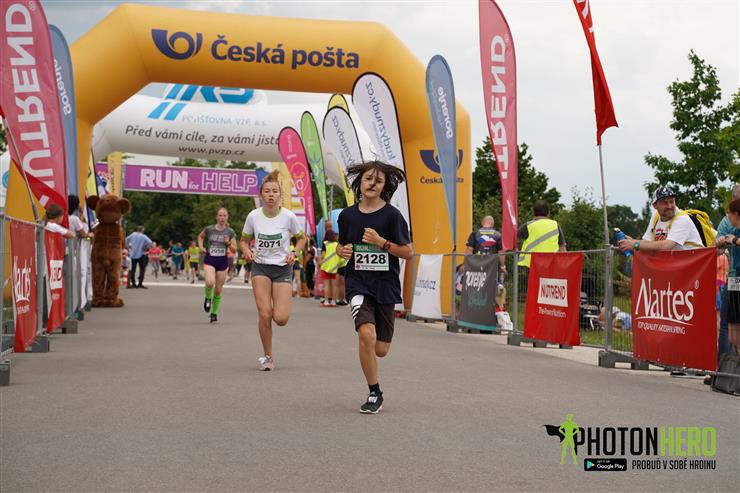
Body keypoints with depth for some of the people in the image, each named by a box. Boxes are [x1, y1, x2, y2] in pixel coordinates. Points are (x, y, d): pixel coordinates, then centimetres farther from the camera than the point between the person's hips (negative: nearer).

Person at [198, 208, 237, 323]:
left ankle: (214, 313, 22)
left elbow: (234, 249, 4)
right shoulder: (209, 229, 0)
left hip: (222, 262, 1)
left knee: (218, 290, 5)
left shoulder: (230, 232, 1)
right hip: (209, 260, -1)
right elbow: (200, 236, 21)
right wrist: (201, 246, 4)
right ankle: (208, 298, 6)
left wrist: (229, 243, -15)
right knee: (210, 283, -27)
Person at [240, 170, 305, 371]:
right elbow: (244, 240, 9)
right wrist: (246, 251, -12)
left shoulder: (288, 216, -10)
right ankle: (268, 357, 9)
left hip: (283, 269, -1)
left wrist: (294, 252, -12)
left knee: (280, 319, -11)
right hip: (260, 267, 1)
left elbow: (301, 238, 7)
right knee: (264, 315, -10)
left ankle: (286, 302, 28)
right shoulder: (253, 216, -6)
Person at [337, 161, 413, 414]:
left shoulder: (391, 215, -5)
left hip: (385, 285, 0)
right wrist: (342, 251, -3)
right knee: (366, 335, -23)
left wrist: (381, 242, -17)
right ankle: (374, 393, -5)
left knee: (381, 350, 3)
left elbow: (408, 252, -5)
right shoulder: (347, 215, 4)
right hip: (358, 282, 1)